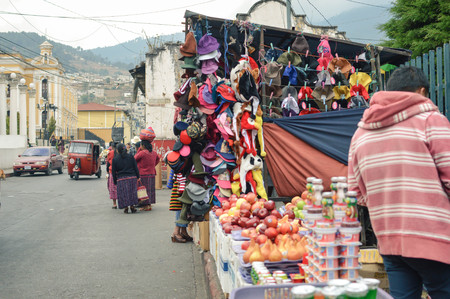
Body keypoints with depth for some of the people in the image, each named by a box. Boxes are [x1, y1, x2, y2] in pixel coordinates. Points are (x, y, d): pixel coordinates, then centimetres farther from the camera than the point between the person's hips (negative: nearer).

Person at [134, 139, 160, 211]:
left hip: (143, 175, -7)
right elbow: (157, 159, 25)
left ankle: (146, 206, -1)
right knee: (150, 189, 13)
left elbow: (134, 159, -2)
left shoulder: (142, 153, -17)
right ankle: (149, 204, 18)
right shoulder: (153, 153, 7)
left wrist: (139, 150, 0)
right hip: (152, 174, 7)